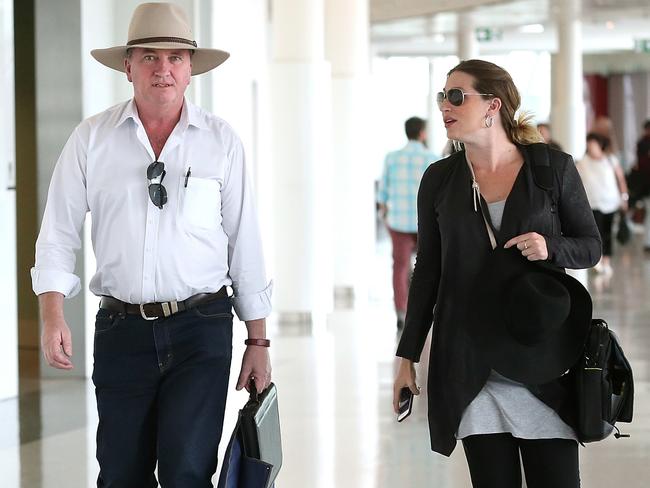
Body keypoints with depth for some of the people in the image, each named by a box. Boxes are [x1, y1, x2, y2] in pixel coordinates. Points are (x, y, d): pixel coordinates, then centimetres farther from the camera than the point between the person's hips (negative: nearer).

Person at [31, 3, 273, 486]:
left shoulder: (221, 141, 3)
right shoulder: (92, 139, 3)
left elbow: (245, 243, 5)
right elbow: (59, 234, 4)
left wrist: (258, 341, 5)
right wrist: (53, 317, -9)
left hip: (201, 328, -1)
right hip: (121, 331, 1)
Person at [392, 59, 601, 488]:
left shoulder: (553, 167, -1)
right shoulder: (439, 180, 5)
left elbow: (591, 246, 7)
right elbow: (427, 271, 11)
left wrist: (551, 248, -15)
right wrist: (408, 357, 9)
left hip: (540, 356, -1)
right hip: (470, 363, 2)